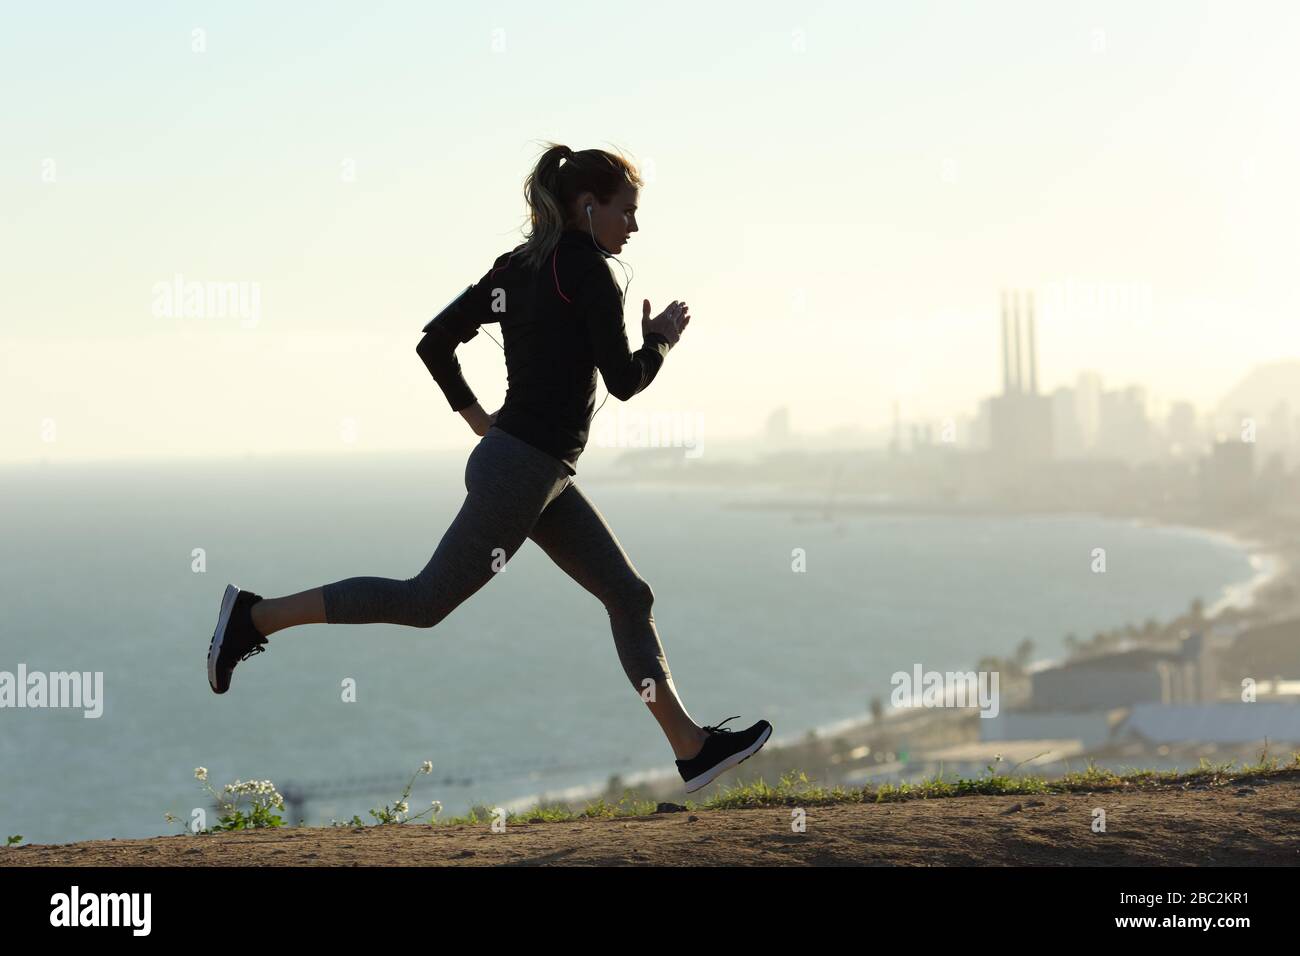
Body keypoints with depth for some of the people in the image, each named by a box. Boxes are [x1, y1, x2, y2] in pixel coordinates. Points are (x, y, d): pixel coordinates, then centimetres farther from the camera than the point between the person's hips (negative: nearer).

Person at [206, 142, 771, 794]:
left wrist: (476, 417, 18)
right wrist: (662, 338, 2)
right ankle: (256, 617, 2)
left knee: (628, 595, 9)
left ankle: (693, 748, 10)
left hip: (541, 474, 10)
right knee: (427, 601, -3)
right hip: (521, 470, -10)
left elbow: (434, 342, 11)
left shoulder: (518, 267, 11)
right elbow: (624, 380, -16)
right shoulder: (585, 267, -14)